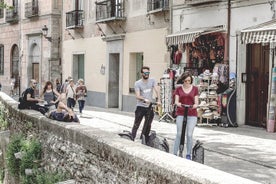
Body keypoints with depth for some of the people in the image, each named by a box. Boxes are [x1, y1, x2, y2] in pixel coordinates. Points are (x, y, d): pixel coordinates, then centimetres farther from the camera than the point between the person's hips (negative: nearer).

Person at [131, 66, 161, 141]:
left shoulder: (152, 81, 4)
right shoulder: (137, 83, -5)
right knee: (136, 125, -4)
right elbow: (137, 96, -14)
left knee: (148, 125, 10)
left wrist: (158, 100, -22)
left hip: (149, 107, 3)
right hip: (140, 107, -3)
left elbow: (156, 90, -6)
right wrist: (145, 100, -32)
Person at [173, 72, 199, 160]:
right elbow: (176, 101, 0)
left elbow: (196, 102, 4)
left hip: (192, 114, 0)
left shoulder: (195, 89, 7)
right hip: (181, 114, 0)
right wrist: (178, 104, -23)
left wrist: (195, 105, -20)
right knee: (179, 134, -2)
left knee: (189, 134, -4)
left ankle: (188, 155, 7)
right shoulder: (178, 89, 7)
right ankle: (174, 154, 3)